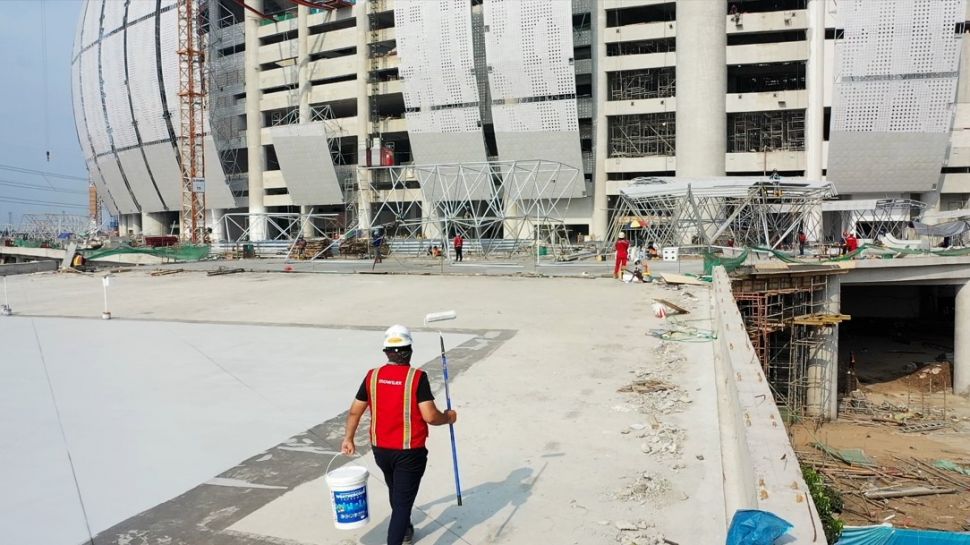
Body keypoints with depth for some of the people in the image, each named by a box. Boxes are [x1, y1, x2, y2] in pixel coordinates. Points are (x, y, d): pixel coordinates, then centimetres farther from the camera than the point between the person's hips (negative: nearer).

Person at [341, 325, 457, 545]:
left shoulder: (373, 376, -3)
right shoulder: (417, 377, -17)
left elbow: (355, 411, 4)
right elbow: (430, 416, -21)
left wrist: (348, 438, 19)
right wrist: (448, 417, 0)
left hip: (380, 449, 6)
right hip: (410, 451, -5)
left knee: (396, 492, 28)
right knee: (403, 500, 3)